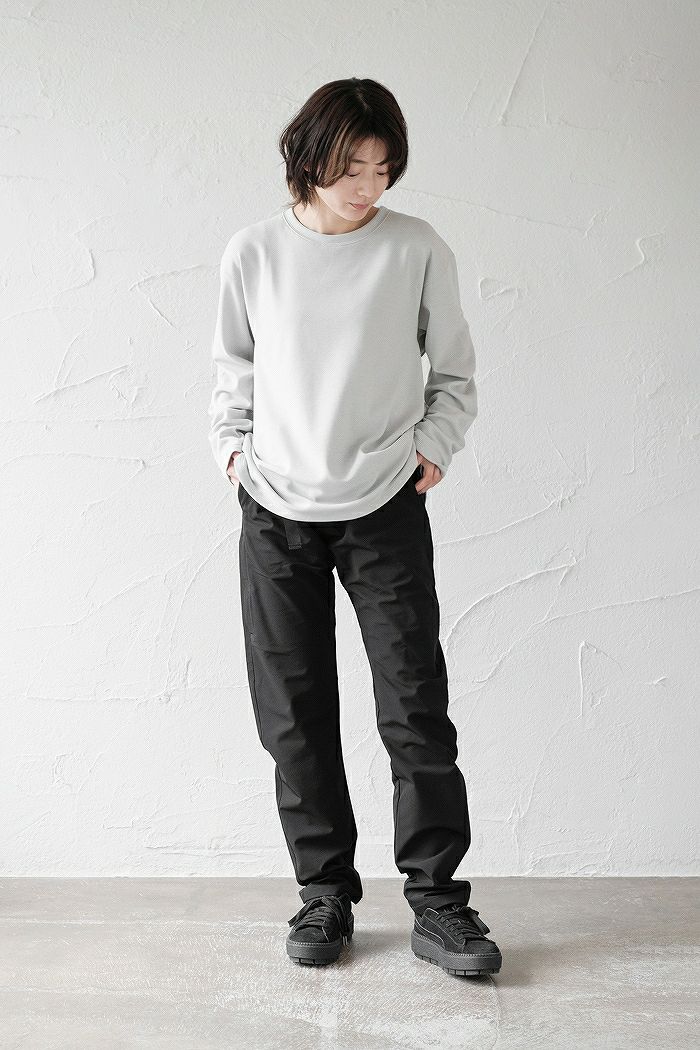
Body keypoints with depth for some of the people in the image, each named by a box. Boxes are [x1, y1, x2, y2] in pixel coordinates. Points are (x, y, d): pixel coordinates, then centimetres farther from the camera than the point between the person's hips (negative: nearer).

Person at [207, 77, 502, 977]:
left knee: (416, 709, -2)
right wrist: (232, 446, 3)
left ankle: (436, 901, 13)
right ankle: (325, 892, 22)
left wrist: (434, 447, -3)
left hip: (386, 508, -1)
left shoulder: (419, 251, 0)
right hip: (275, 510, 2)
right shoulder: (254, 252, 4)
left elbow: (454, 374, 10)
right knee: (294, 716, 6)